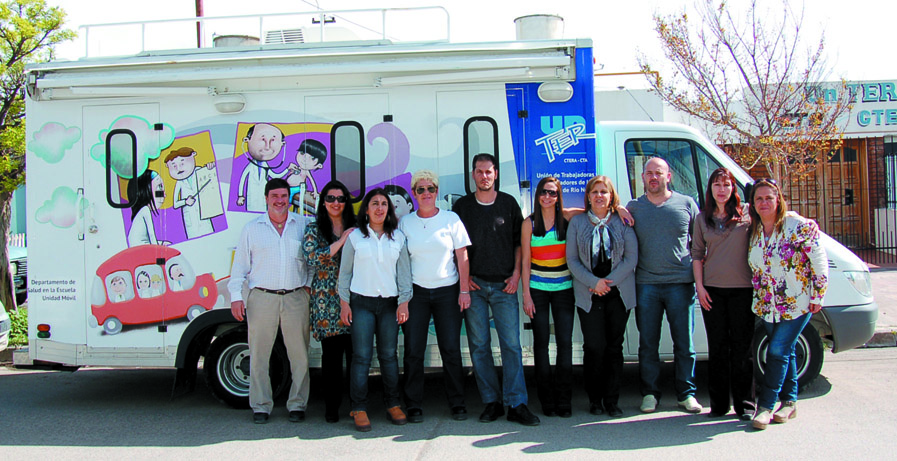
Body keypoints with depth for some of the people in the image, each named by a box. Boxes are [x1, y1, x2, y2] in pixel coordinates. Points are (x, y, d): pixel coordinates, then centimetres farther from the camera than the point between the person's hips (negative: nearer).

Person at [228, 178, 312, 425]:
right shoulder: (252, 228, 9)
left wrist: (309, 284, 7)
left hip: (296, 298, 0)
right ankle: (261, 406, 13)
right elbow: (239, 265, 9)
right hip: (262, 298, 0)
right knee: (259, 354, 2)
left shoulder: (303, 225, 10)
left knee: (299, 355, 2)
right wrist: (236, 296, 1)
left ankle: (297, 404, 14)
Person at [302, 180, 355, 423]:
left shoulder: (355, 228, 12)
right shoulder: (314, 229, 6)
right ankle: (332, 406, 13)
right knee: (331, 353, 2)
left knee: (356, 353, -1)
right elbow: (311, 259, -10)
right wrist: (341, 241, -10)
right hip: (326, 301, -1)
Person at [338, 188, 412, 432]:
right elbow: (345, 271, 8)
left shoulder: (398, 237, 9)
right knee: (361, 356, -4)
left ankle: (393, 405, 16)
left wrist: (404, 301, 1)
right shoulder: (355, 236, 5)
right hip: (361, 302, -1)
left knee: (388, 355, 5)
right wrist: (344, 302, 2)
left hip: (390, 303, 2)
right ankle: (359, 409, 2)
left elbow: (404, 271, 8)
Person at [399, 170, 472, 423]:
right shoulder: (405, 222, 5)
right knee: (413, 351, 0)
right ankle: (413, 405, 11)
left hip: (448, 291, -1)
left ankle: (457, 404, 14)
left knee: (451, 349, 1)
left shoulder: (451, 219, 2)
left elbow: (462, 256, 2)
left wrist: (464, 290, -3)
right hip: (416, 292, 1)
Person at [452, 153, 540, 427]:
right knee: (479, 345, 2)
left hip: (504, 285, -1)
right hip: (474, 285, 1)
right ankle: (492, 402, 11)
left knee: (511, 344, -5)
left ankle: (516, 404, 0)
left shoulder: (508, 203, 8)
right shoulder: (462, 206, 8)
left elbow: (519, 241, 10)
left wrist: (516, 274, 0)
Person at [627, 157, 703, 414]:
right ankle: (650, 393, 17)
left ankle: (686, 393, 17)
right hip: (646, 285, 1)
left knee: (684, 342, 5)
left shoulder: (687, 204, 6)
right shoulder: (633, 207, 8)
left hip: (680, 284, 0)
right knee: (648, 343, 6)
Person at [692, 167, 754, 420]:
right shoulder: (702, 219, 10)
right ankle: (719, 403, 13)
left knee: (742, 347, 1)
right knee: (718, 347, 6)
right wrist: (699, 285, 2)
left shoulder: (747, 215, 3)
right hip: (712, 290, 2)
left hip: (742, 288, -2)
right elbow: (697, 254, 9)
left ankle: (743, 403, 9)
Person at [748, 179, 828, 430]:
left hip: (797, 304, -5)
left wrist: (817, 296, -9)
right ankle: (789, 402, 22)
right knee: (785, 352, 13)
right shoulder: (754, 230, 4)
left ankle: (765, 405, -2)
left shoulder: (799, 226, -13)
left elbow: (819, 261, -10)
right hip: (767, 305, 5)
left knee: (777, 351, -8)